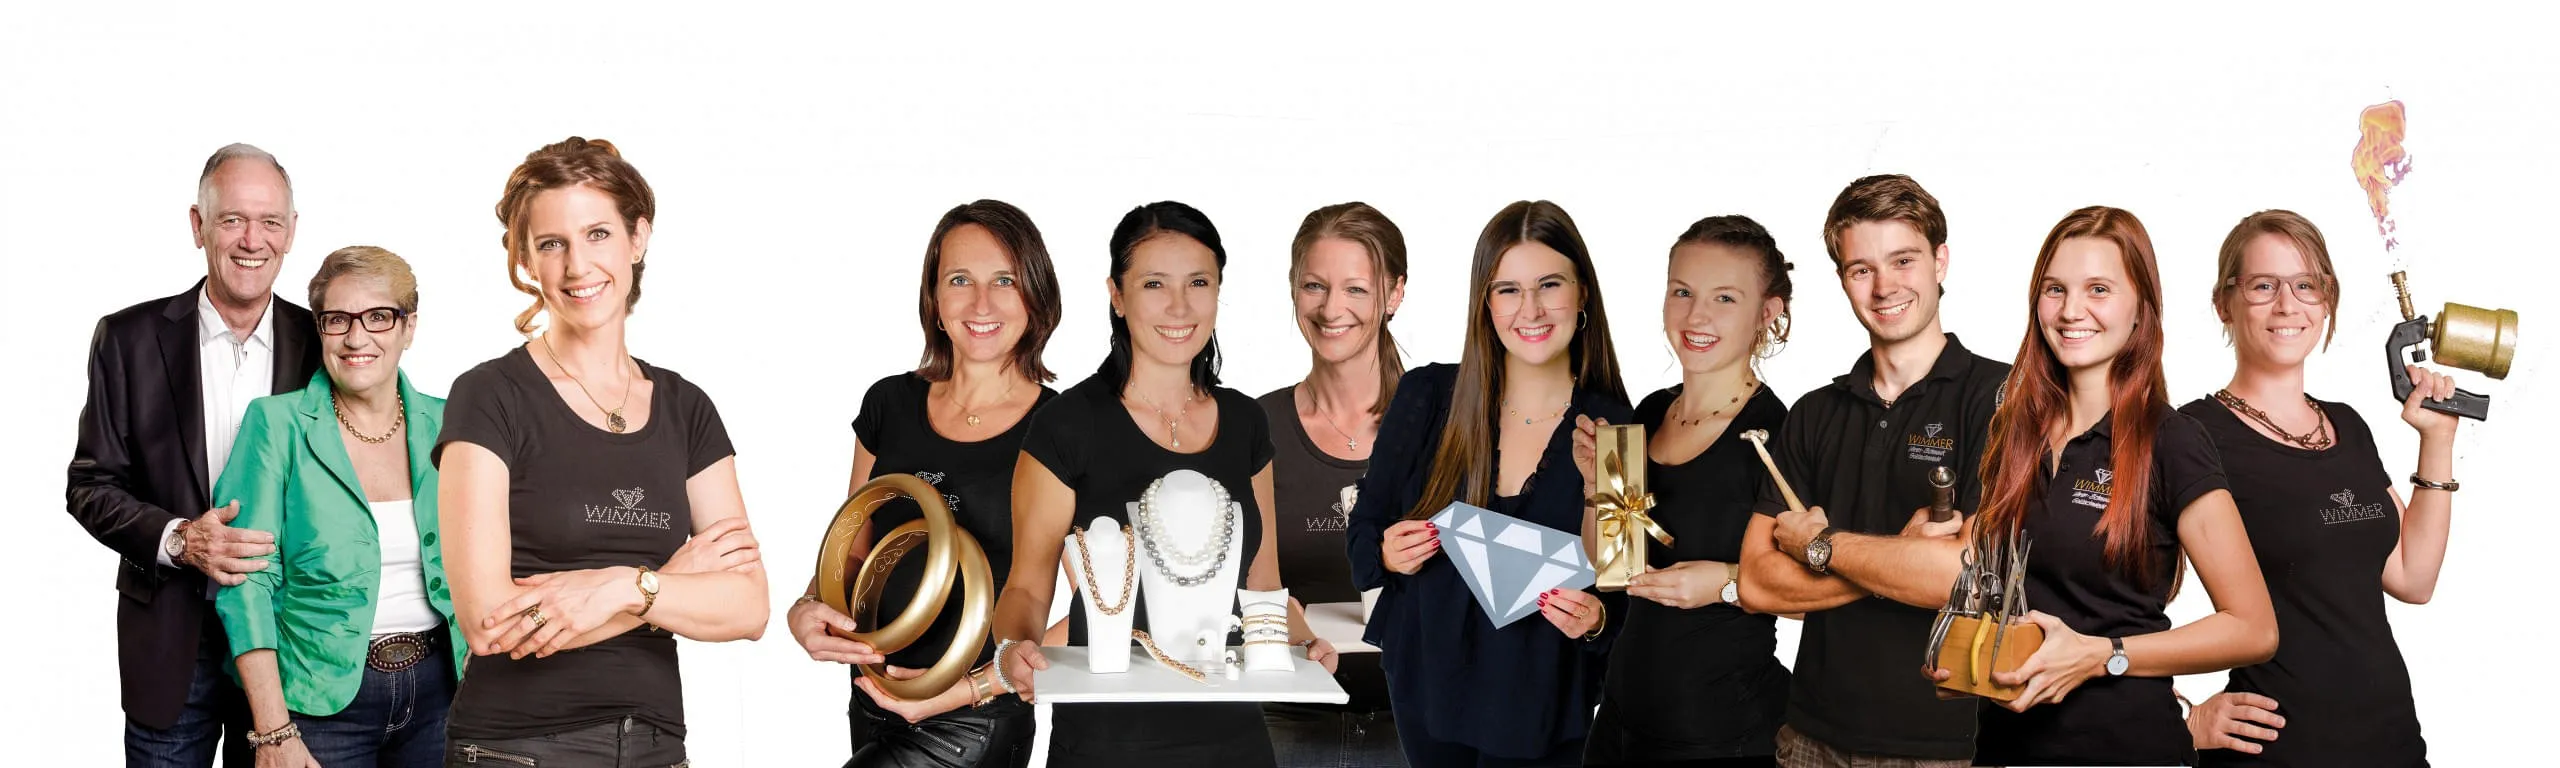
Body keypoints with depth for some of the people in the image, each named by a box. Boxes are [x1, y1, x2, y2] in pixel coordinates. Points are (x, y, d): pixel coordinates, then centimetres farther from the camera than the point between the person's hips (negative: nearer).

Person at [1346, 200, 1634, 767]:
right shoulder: (1427, 396, -5)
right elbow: (1363, 531, 2)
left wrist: (1595, 621, -23)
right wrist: (1387, 554, -19)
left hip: (1540, 711, -1)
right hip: (1425, 688, 2)